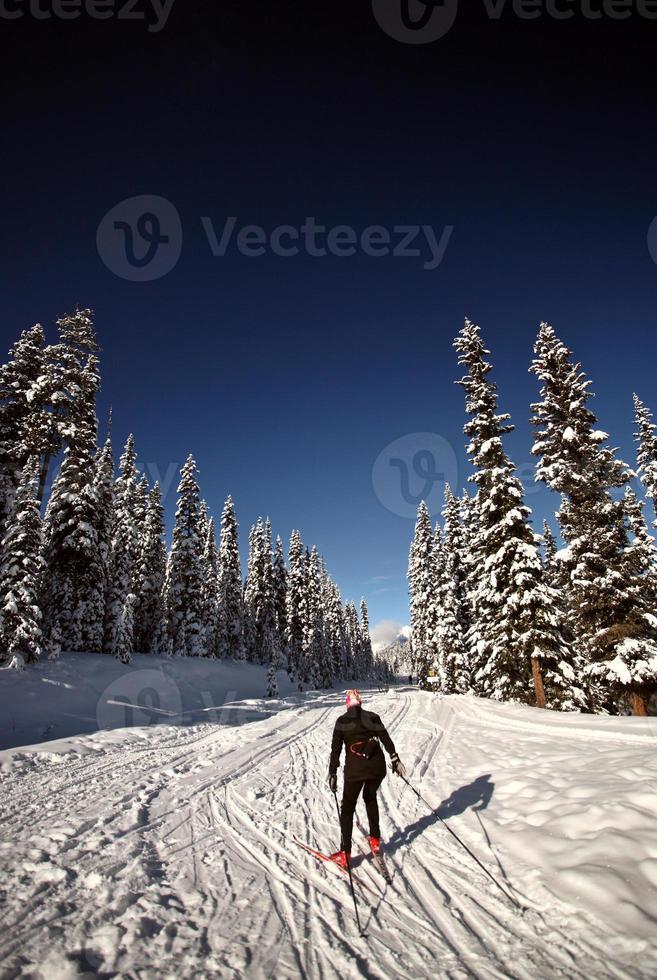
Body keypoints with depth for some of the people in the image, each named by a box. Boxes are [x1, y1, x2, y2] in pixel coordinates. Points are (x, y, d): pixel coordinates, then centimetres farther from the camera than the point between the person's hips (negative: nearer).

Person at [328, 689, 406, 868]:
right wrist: (396, 761, 10)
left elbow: (335, 750, 0)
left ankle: (345, 854, 9)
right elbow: (387, 740, 4)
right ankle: (375, 840, 32)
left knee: (348, 807, 11)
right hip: (377, 766, 3)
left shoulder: (342, 721, 2)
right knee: (370, 797, 28)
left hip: (355, 768, -3)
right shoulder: (373, 717, 7)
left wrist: (332, 774, 3)